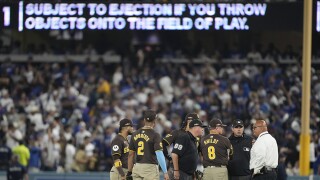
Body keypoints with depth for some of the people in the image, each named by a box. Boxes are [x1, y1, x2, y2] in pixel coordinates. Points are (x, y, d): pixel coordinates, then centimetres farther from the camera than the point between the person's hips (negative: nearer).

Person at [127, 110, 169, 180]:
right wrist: (165, 172, -14)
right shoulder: (155, 135, -9)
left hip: (137, 167, 5)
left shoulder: (135, 134, 7)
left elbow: (130, 155, 9)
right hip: (150, 167, -5)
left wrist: (129, 172, 15)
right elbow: (159, 155, -15)